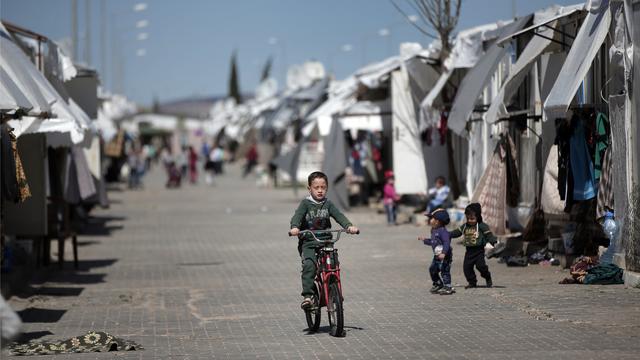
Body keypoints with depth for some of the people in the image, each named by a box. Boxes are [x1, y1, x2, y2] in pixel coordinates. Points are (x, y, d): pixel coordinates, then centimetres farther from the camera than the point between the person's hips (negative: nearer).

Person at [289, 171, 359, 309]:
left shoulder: (328, 204, 8)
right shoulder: (305, 203, 0)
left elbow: (339, 215, -5)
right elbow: (297, 215, -15)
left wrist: (349, 226, -25)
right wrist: (295, 227, -37)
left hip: (326, 241, 3)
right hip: (308, 242, -3)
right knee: (309, 265, -25)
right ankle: (307, 296, -26)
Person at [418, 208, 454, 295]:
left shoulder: (442, 231, -21)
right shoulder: (433, 231, 11)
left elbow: (447, 242, -28)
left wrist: (443, 253, -36)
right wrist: (424, 240, 28)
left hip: (445, 256, -10)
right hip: (437, 255, 10)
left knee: (444, 271, -8)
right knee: (433, 269, 17)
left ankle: (447, 287, -1)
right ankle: (437, 284, 33)